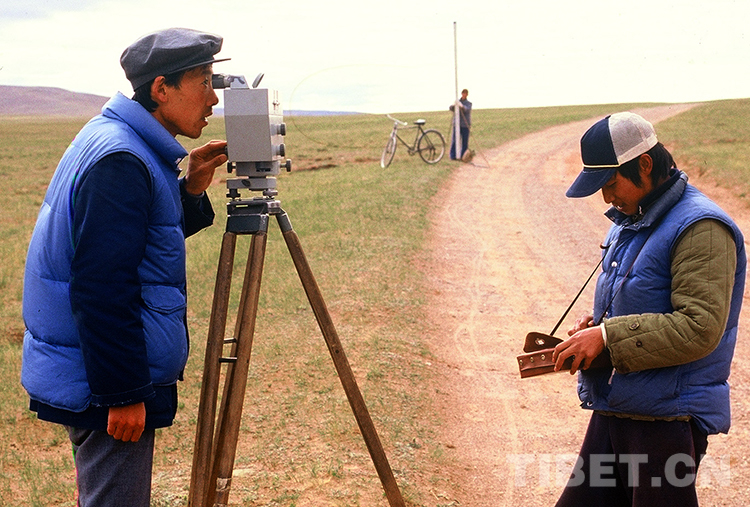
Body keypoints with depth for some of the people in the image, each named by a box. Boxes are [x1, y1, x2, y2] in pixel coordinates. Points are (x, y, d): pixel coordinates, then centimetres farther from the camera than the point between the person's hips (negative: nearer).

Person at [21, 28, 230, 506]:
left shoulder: (117, 141, 9)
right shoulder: (120, 161, -23)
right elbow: (101, 289, -26)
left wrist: (190, 191, 4)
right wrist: (123, 393, -22)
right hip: (105, 388, -10)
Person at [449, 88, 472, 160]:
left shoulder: (468, 103, 4)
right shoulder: (458, 102, 10)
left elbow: (467, 109, -19)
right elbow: (451, 108, -5)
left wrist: (462, 106, -40)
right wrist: (453, 105, -29)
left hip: (465, 125, -1)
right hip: (457, 124, 1)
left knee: (464, 142, 1)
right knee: (454, 141, -4)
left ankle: (463, 156, 10)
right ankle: (453, 156, 0)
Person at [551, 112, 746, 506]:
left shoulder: (700, 229, -16)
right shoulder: (630, 222, 13)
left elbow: (700, 327, -24)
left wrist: (609, 336, -23)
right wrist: (597, 321, 5)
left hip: (668, 419, -9)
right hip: (613, 411, 9)